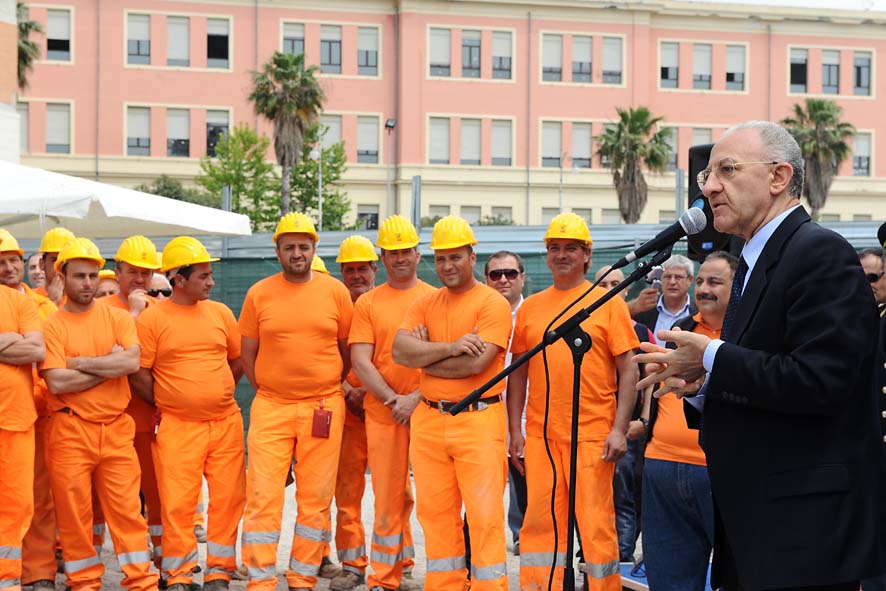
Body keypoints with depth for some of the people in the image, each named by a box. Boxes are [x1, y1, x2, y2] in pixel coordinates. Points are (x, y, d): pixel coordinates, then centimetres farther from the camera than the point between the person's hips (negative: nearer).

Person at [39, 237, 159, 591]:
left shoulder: (117, 317, 7)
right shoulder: (51, 326, -1)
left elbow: (132, 362, -10)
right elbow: (57, 382, -13)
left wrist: (81, 362, -11)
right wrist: (109, 365, -8)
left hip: (117, 429, 2)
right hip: (71, 432, -2)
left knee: (127, 507, 3)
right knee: (74, 511, 4)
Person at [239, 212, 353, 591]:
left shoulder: (335, 292, 3)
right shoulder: (259, 294, 2)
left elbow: (346, 349, 11)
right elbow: (247, 353, 8)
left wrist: (332, 390, 10)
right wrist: (267, 392, 5)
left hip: (323, 408, 0)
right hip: (270, 407, 0)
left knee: (316, 498, 5)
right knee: (263, 496, -3)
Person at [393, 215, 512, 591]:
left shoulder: (492, 303, -4)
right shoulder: (425, 304, 13)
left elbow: (476, 363, -16)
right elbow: (400, 351, -2)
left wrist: (425, 354, -3)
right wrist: (449, 348, -14)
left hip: (478, 420, -5)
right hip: (429, 420, 6)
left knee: (485, 513, -5)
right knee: (435, 512, 10)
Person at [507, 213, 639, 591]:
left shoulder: (607, 302, 1)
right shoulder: (530, 307, 11)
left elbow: (628, 370, -2)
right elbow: (519, 372, 14)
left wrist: (619, 429, -9)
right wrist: (515, 430, 8)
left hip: (592, 435, -3)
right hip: (540, 435, 3)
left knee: (595, 522, 0)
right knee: (540, 521, 7)